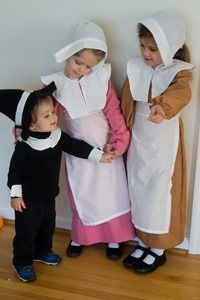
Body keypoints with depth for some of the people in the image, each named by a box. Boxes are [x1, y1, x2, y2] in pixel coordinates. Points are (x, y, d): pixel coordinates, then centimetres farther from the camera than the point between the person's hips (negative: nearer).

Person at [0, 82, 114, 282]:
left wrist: (99, 156, 0)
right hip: (28, 199, -6)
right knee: (26, 232, 8)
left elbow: (76, 146, 2)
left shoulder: (58, 135, -8)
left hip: (49, 195, 7)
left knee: (47, 228, 23)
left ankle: (42, 252, 48)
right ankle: (22, 263, 28)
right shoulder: (23, 148, -25)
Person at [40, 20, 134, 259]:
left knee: (111, 194, 13)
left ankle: (114, 238, 32)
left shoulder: (102, 78, -10)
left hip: (106, 148, 0)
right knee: (80, 195, 16)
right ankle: (80, 237, 37)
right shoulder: (56, 84, -11)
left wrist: (120, 140, -12)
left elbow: (113, 111, -7)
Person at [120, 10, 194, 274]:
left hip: (164, 144, -5)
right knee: (139, 190, 14)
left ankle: (158, 250, 22)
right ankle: (143, 242, 32)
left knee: (160, 193, 4)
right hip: (138, 140, 5)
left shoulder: (179, 72, -15)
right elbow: (126, 105, 5)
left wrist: (163, 106, -59)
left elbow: (181, 94, -38)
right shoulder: (136, 69, -1)